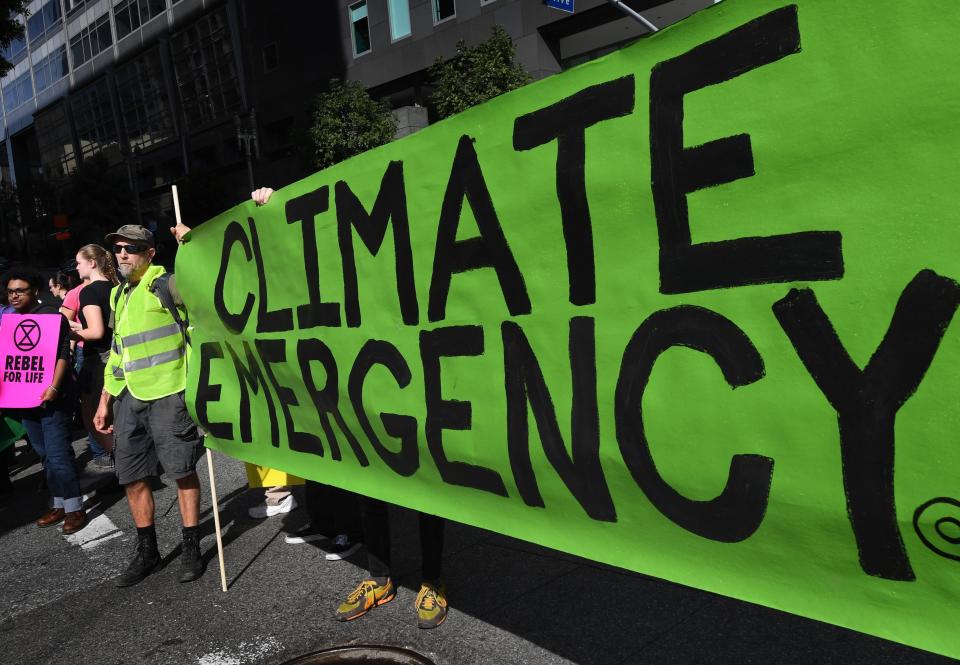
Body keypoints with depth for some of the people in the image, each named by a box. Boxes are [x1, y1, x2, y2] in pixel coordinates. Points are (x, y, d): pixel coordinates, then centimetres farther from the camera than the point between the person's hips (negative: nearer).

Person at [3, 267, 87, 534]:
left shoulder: (50, 315, -5)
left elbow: (63, 353, -13)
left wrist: (54, 387, -22)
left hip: (52, 397, -7)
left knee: (57, 453, -8)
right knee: (45, 454, 12)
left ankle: (74, 507, 0)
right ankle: (59, 504, 21)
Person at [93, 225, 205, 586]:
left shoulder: (166, 285, -5)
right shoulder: (118, 295, 17)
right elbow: (117, 351, 22)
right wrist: (105, 400, 21)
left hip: (167, 393, -7)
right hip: (129, 398, 7)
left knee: (182, 471, 2)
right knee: (133, 478, 10)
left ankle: (191, 549, 16)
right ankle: (146, 551, 26)